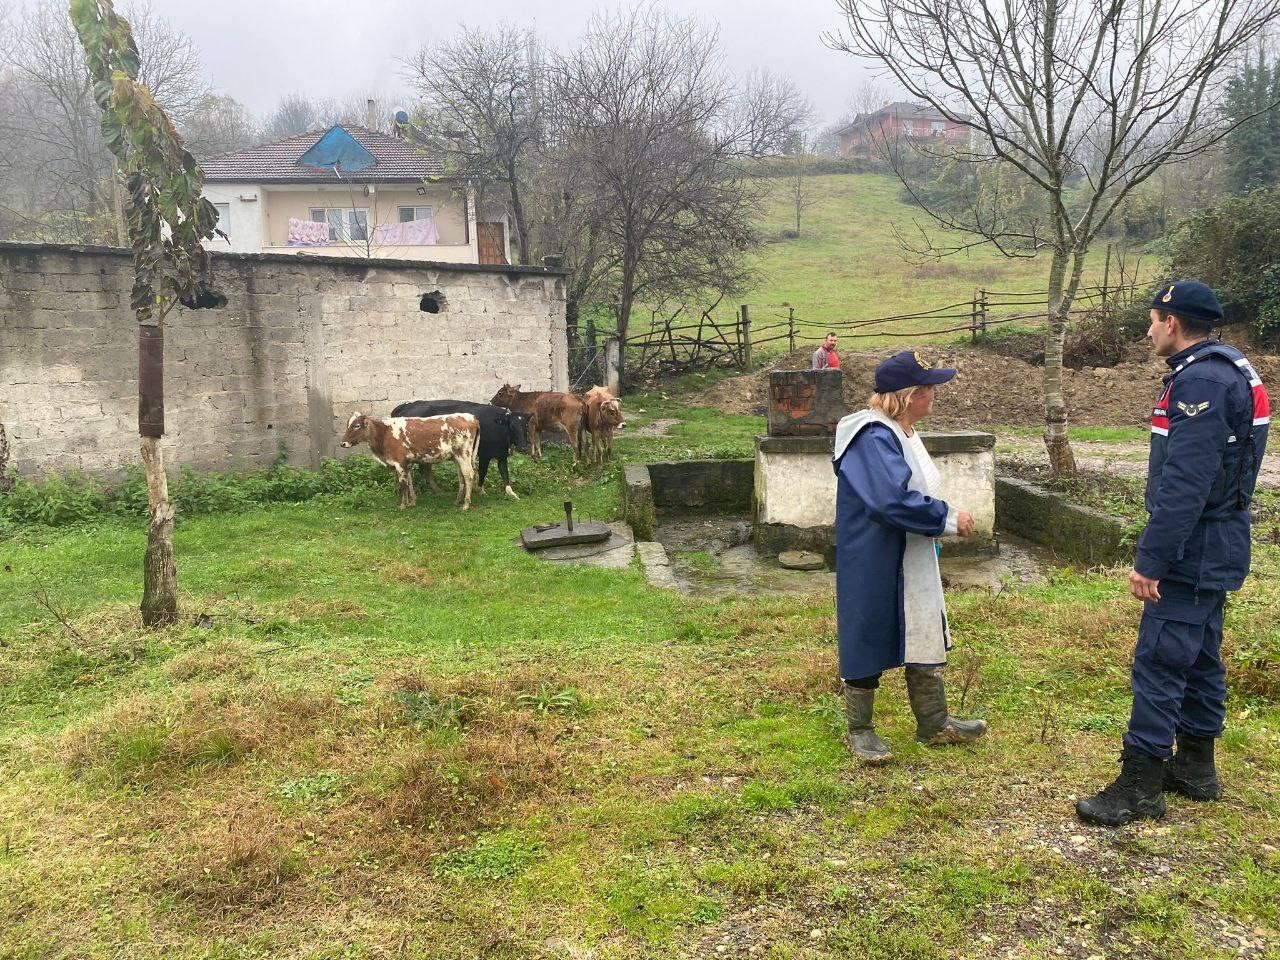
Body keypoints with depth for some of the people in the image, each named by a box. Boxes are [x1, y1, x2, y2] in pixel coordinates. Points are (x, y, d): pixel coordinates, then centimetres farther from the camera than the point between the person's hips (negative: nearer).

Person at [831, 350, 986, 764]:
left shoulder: (902, 433, 9)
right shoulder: (872, 439, -24)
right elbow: (893, 501, -34)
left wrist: (939, 520, 9)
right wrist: (949, 518, -22)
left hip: (912, 564, 10)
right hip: (874, 570, -10)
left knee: (925, 641, 18)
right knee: (869, 643, 5)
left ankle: (934, 724, 33)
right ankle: (859, 730, 23)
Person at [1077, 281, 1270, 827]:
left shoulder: (1200, 381, -20)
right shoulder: (1227, 373, 14)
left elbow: (1183, 484, -26)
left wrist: (1151, 560, -24)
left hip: (1193, 553, -11)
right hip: (1213, 550, 11)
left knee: (1158, 662, -6)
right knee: (1199, 657, 17)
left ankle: (1140, 785, 1)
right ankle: (1195, 766, 29)